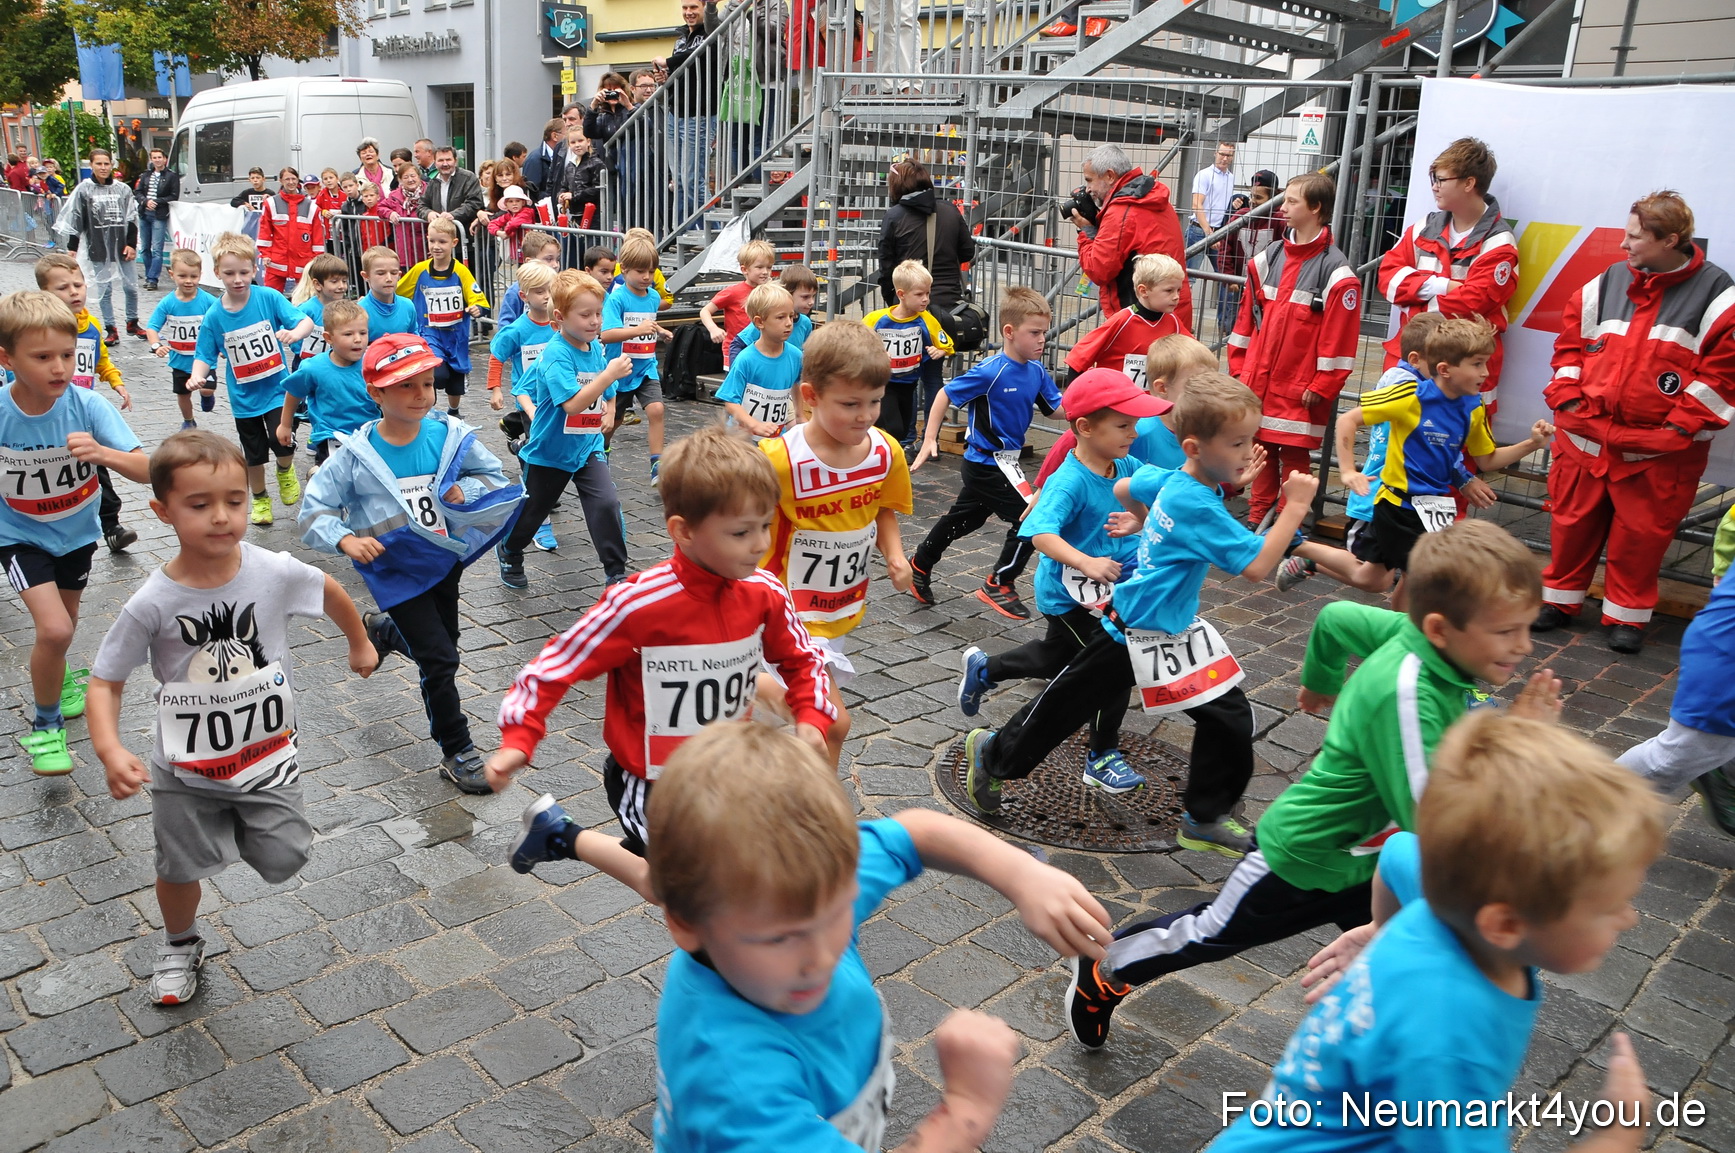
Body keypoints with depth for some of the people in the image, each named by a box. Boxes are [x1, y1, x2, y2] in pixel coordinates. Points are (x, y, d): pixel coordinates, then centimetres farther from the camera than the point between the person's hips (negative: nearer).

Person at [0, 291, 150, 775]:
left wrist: (102, 453, -46)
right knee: (53, 629, -19)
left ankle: (58, 676, 59)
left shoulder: (87, 406, -24)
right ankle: (45, 725, 7)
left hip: (77, 530, 3)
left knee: (65, 621, 24)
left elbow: (145, 469, -29)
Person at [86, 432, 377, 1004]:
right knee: (179, 868, 15)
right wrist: (109, 749, -28)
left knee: (284, 861, 3)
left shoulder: (274, 572, -18)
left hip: (267, 755, 1)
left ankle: (240, 826, 37)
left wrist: (360, 643, 19)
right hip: (186, 770, 0)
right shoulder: (153, 603, -22)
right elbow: (106, 680, -12)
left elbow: (329, 591, 4)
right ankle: (179, 944, 47)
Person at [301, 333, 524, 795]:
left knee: (441, 641, 24)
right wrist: (346, 540, -25)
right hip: (396, 570, -4)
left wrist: (466, 492, -18)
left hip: (444, 558, 4)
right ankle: (457, 753, 13)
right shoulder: (355, 454, -14)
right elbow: (315, 509, -7)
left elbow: (494, 476, 3)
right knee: (440, 660, -5)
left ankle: (384, 630, 58)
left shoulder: (450, 435, -9)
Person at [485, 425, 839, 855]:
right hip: (650, 783, -5)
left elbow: (802, 658, 7)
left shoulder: (765, 594, -11)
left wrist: (811, 717, -8)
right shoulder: (637, 605, -24)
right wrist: (518, 739, -22)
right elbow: (556, 666, -15)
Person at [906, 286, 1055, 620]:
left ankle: (920, 566, 40)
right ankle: (999, 584, 5)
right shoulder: (991, 372, -22)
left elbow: (1058, 408, 2)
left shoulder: (1036, 370, -1)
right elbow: (945, 394, -14)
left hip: (1003, 461, 8)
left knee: (963, 519, 21)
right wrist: (929, 439, -15)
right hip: (988, 462, -8)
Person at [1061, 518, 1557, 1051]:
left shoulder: (1418, 634, -15)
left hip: (1371, 855, 7)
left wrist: (1319, 683, 21)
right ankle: (1107, 970, 40)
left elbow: (1335, 617, 3)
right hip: (1308, 857, -7)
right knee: (1207, 934, 16)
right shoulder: (1404, 693, -37)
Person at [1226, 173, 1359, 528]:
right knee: (1260, 447, 13)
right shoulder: (1268, 259, 8)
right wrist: (1239, 368, 11)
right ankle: (1258, 514, 26)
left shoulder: (1336, 271, -9)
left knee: (1294, 456, 2)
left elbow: (1339, 338, -10)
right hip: (1257, 381, 5)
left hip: (1299, 389, -5)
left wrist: (1321, 386, -11)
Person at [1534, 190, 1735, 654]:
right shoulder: (1608, 282, 7)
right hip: (1585, 436, 4)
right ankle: (1560, 598, 28)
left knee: (1641, 533, 4)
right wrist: (1568, 396, 1)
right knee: (1573, 521, 12)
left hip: (1658, 449, -3)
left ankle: (1627, 615, 19)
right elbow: (1570, 340, 13)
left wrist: (1681, 424, -13)